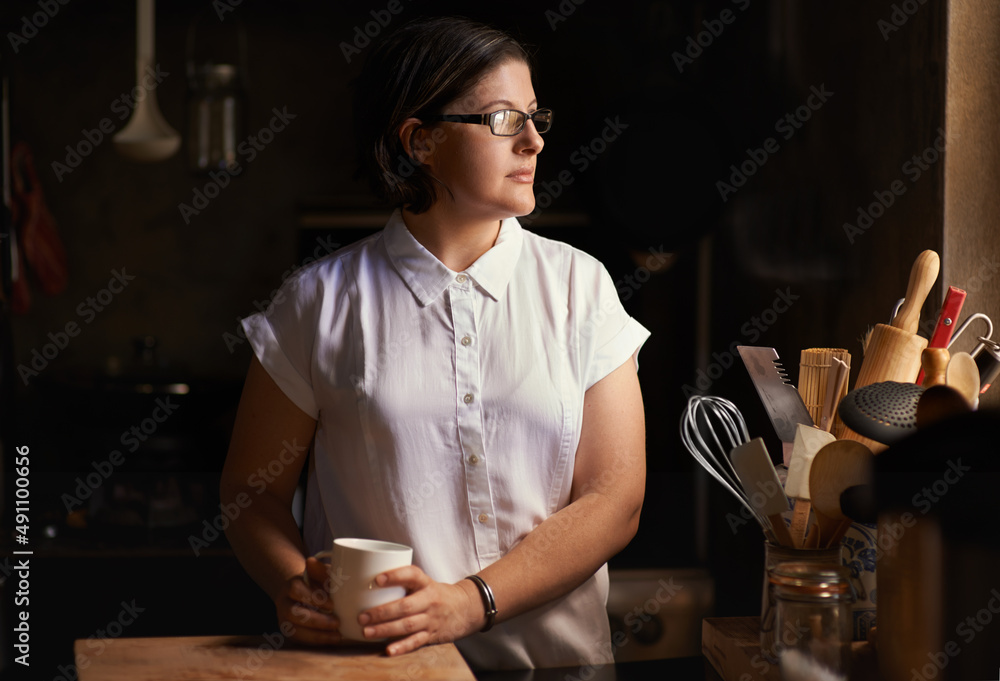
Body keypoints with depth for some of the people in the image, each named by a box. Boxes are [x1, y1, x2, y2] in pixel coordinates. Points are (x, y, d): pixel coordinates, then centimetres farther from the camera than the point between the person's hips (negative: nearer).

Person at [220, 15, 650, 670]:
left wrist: (469, 604, -14)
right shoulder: (322, 301, 3)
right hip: (375, 665, -1)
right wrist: (294, 585, -13)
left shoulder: (579, 286, 5)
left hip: (554, 654, 2)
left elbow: (615, 500, -1)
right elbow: (253, 489, 9)